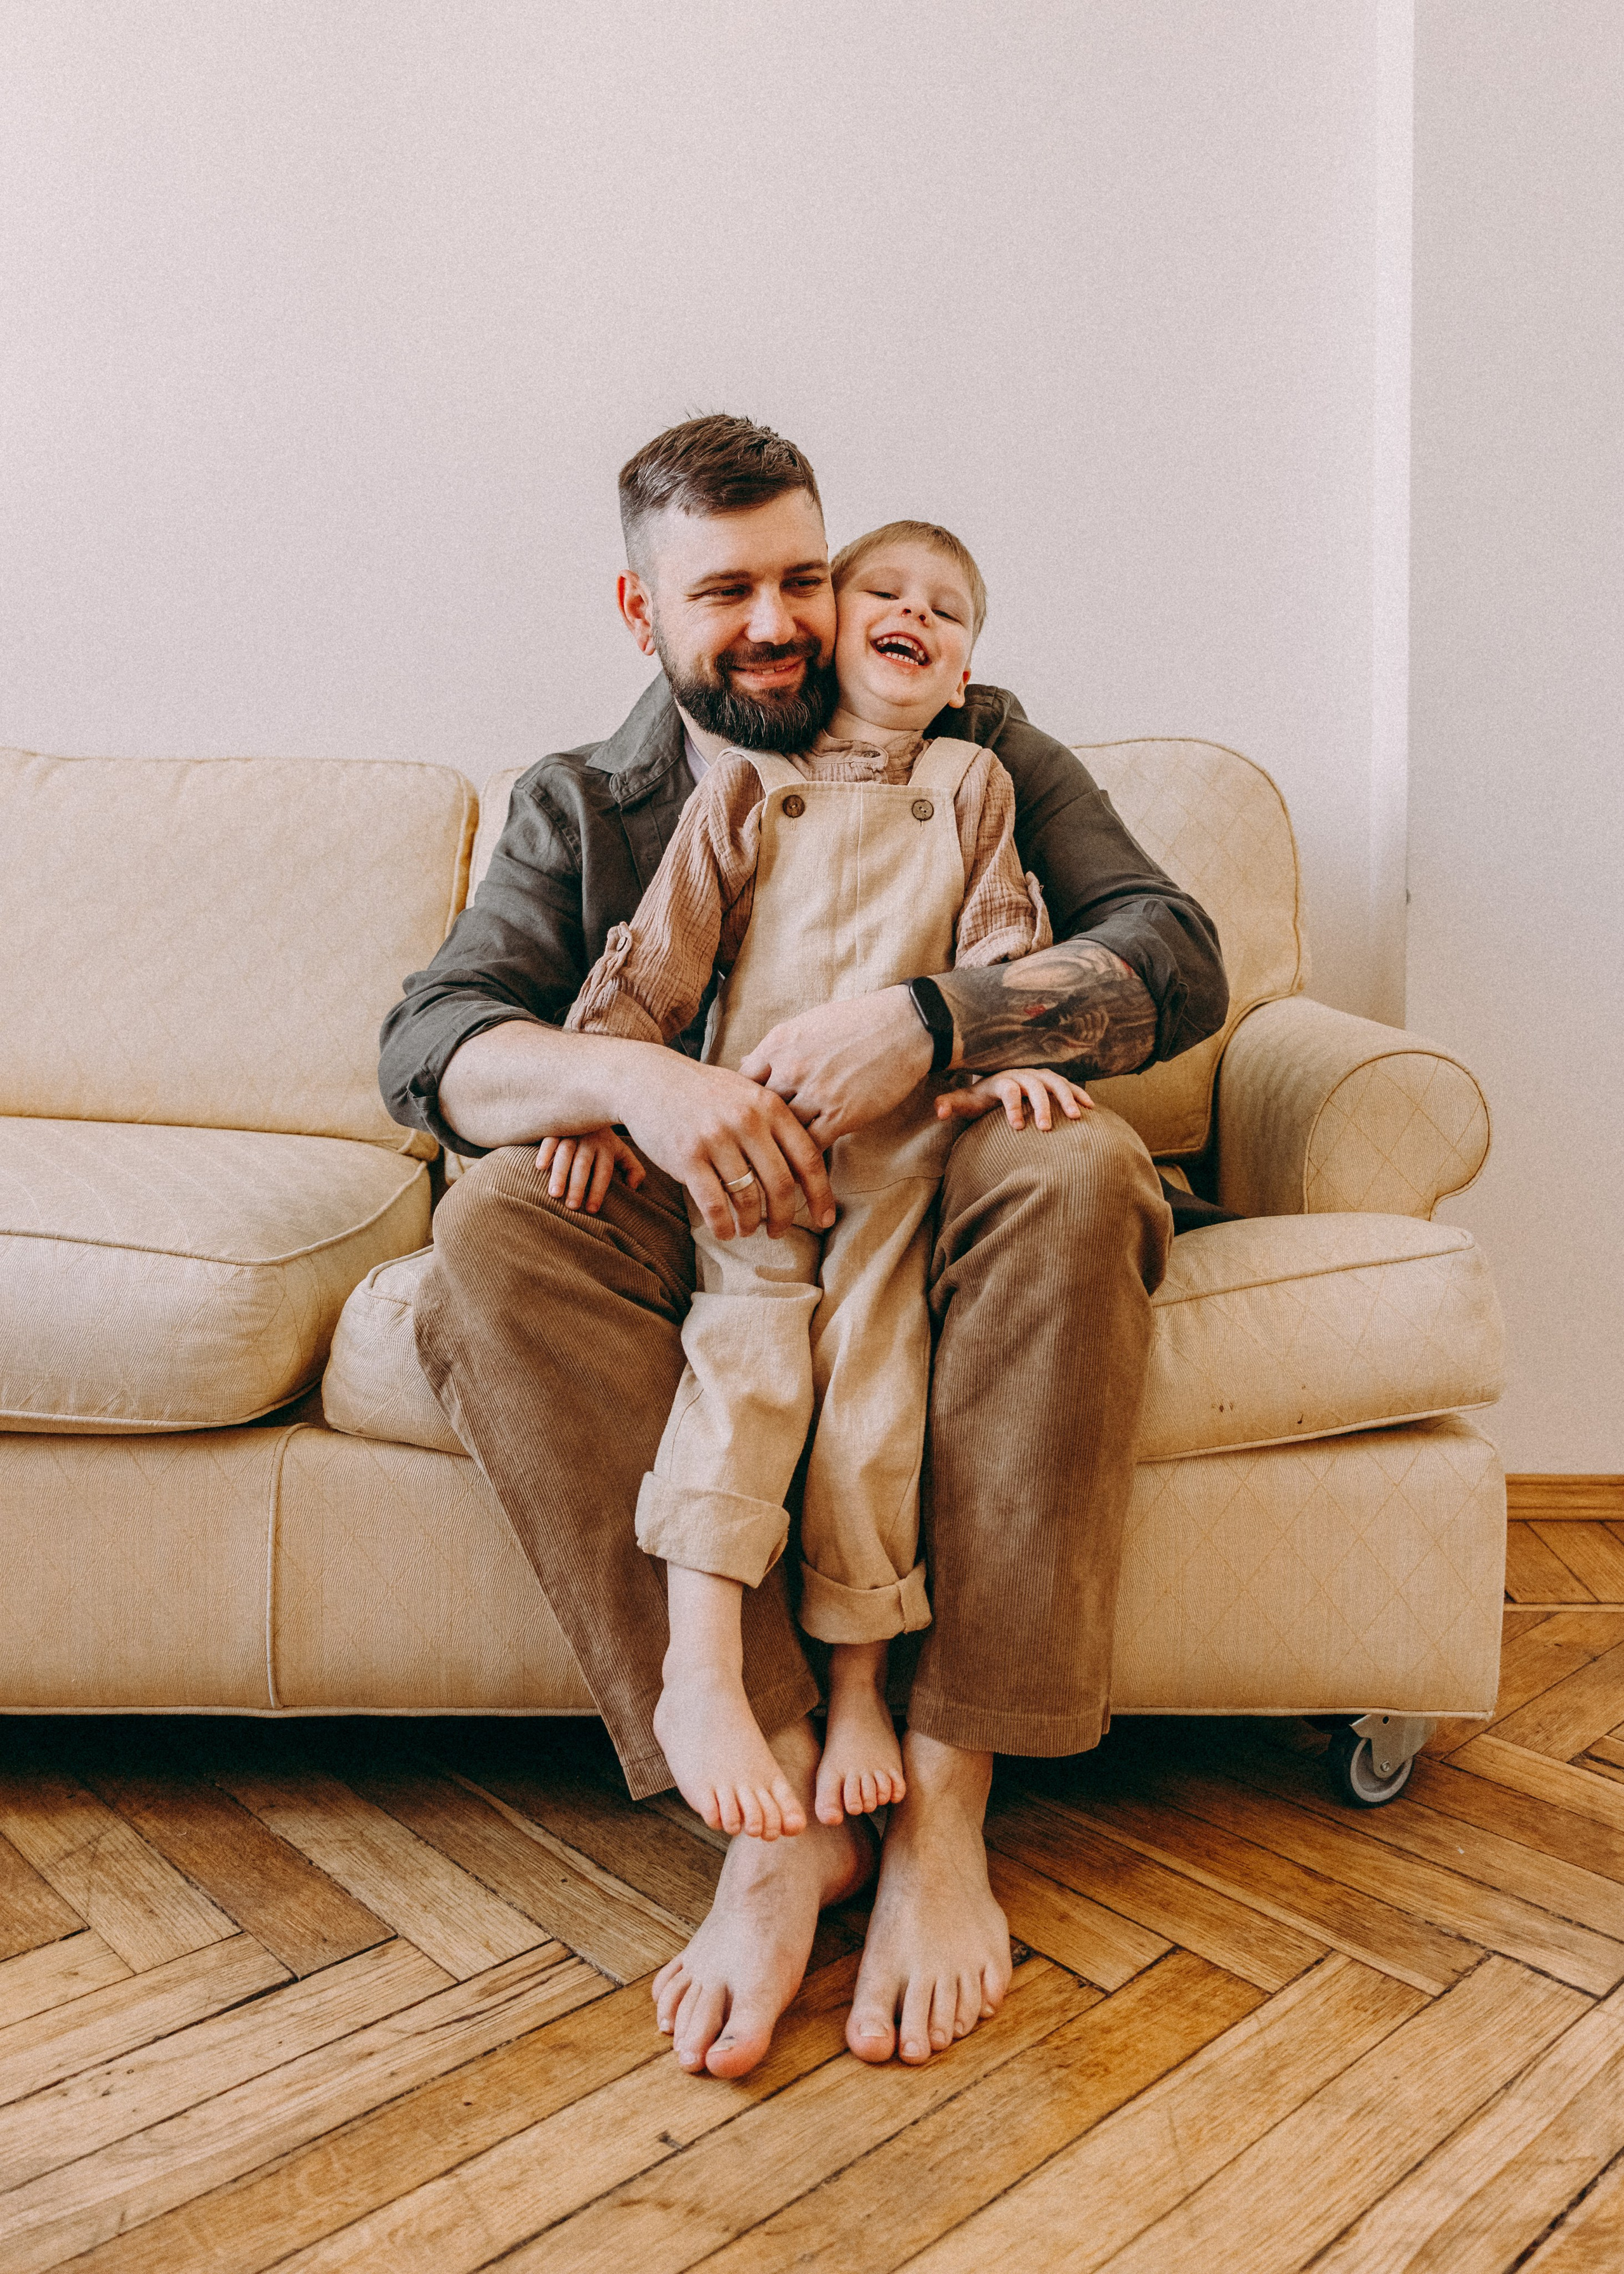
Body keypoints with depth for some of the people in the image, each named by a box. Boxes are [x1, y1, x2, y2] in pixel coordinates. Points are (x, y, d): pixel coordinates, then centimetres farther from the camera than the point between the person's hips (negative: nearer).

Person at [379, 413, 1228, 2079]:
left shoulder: (970, 746, 8)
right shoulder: (578, 812, 12)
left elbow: (1176, 959, -6)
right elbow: (427, 1045, -4)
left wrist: (931, 1019, -24)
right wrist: (632, 1078, -27)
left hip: (940, 1211, -1)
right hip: (703, 1233, 1)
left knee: (1079, 1170, -33)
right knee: (494, 1229, -28)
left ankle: (943, 1802, -28)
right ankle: (777, 1792, -29)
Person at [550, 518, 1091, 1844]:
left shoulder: (974, 790, 15)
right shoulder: (748, 789, 10)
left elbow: (1003, 943, 7)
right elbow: (660, 948, 5)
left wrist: (1006, 1054, -12)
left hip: (904, 1137, 1)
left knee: (875, 1368, -9)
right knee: (747, 1349, -16)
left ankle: (860, 1682, 1)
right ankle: (702, 1674, -17)